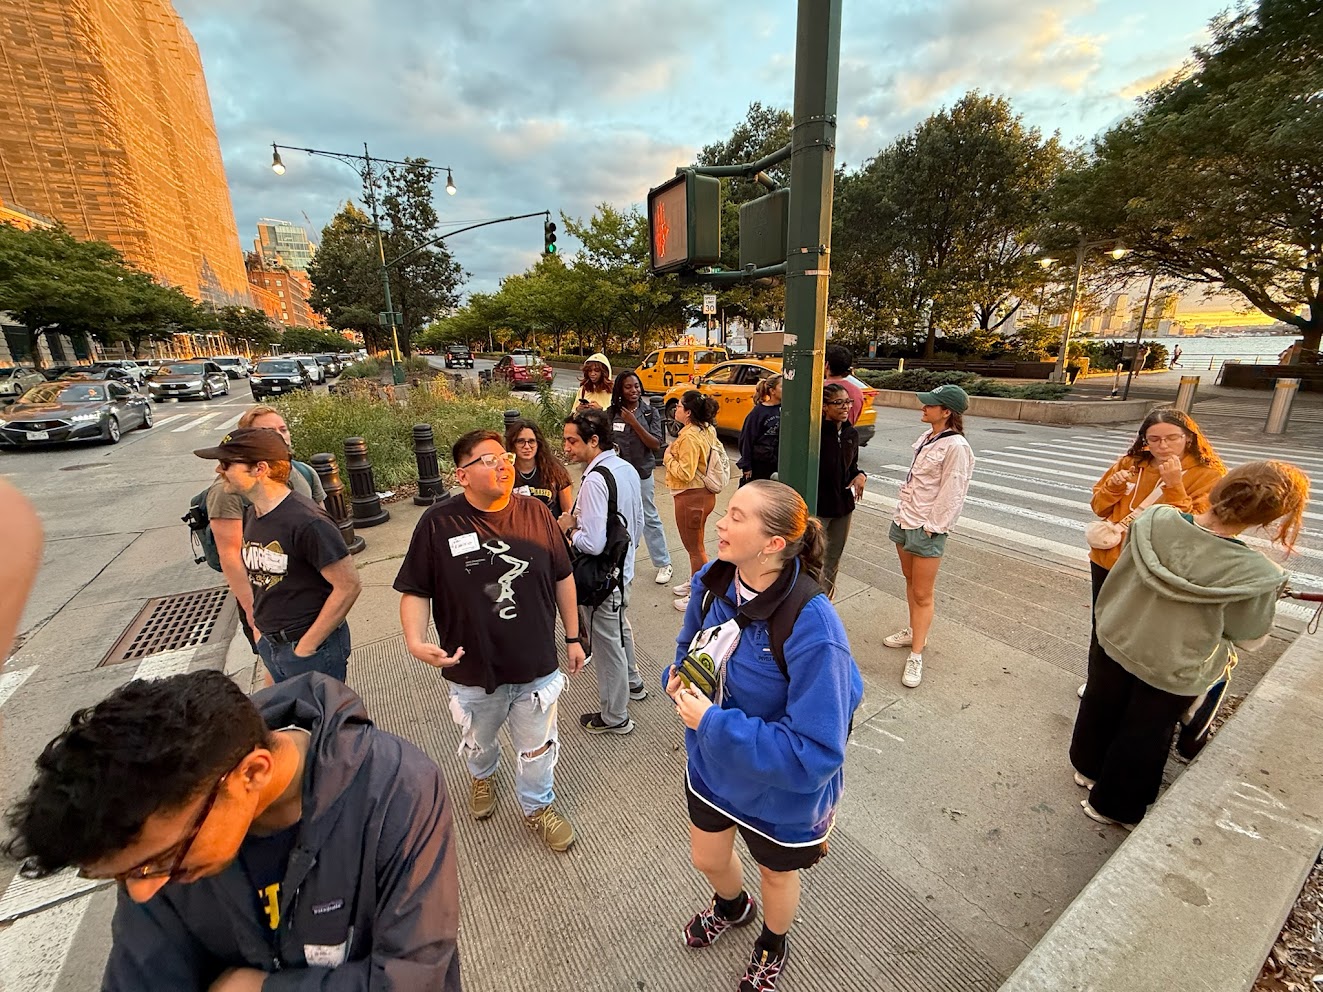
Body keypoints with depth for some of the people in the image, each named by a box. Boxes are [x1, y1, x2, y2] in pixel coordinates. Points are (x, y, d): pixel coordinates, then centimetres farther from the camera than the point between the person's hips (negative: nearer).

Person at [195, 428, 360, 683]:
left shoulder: (307, 522, -25)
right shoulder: (250, 515, 2)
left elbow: (349, 586, -24)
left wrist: (306, 646, -18)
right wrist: (258, 627, 10)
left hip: (314, 648, -8)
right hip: (269, 645, 8)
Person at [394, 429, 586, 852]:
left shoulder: (535, 513, -10)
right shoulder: (439, 523, -15)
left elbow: (562, 577, 0)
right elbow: (415, 591, -7)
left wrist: (573, 637, 5)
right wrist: (416, 641, -24)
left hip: (536, 667, 0)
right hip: (473, 672, 0)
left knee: (537, 749, 19)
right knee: (478, 744, 29)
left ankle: (537, 806, 49)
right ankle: (482, 777, 64)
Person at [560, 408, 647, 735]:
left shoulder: (594, 480, -28)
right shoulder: (627, 468, 0)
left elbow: (593, 544, -32)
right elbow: (638, 522, 9)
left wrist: (568, 530, -14)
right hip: (624, 569, 9)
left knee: (607, 643, 9)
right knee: (620, 628, 29)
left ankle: (614, 716, 30)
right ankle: (632, 682, 52)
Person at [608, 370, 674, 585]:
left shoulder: (650, 412, -6)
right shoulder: (611, 412, -2)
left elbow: (656, 445, -13)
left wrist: (634, 423, -19)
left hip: (642, 473, -2)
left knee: (649, 518, 5)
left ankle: (663, 563, 17)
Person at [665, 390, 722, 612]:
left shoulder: (690, 437, -24)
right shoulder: (706, 430, 6)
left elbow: (685, 473, -27)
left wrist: (669, 458, -11)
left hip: (691, 497, -10)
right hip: (703, 493, 10)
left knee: (694, 547, 3)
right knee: (695, 544, 23)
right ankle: (695, 582, 41)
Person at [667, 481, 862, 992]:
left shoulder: (810, 627, -38)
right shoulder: (712, 582, -17)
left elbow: (814, 753, -34)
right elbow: (689, 647, 3)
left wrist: (713, 723, -33)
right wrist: (678, 678, -19)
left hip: (783, 788, -5)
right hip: (712, 764, 5)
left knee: (775, 872, 28)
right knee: (707, 859, 30)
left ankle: (772, 945, 65)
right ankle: (733, 906, 68)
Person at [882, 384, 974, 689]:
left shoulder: (956, 447, -17)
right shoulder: (926, 437, 8)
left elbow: (951, 494, -17)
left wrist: (931, 527, -15)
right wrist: (901, 512, 14)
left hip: (927, 528, -8)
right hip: (905, 520, 9)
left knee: (922, 594, 0)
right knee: (910, 580, 21)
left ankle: (916, 656, 10)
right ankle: (914, 632, 38)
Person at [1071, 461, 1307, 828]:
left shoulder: (1155, 520, -22)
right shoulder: (1255, 576, -29)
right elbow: (1250, 637, -9)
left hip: (1115, 641, 3)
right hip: (1172, 671, -3)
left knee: (1102, 711, 27)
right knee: (1143, 737, 20)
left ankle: (1089, 768, 52)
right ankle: (1113, 805, 41)